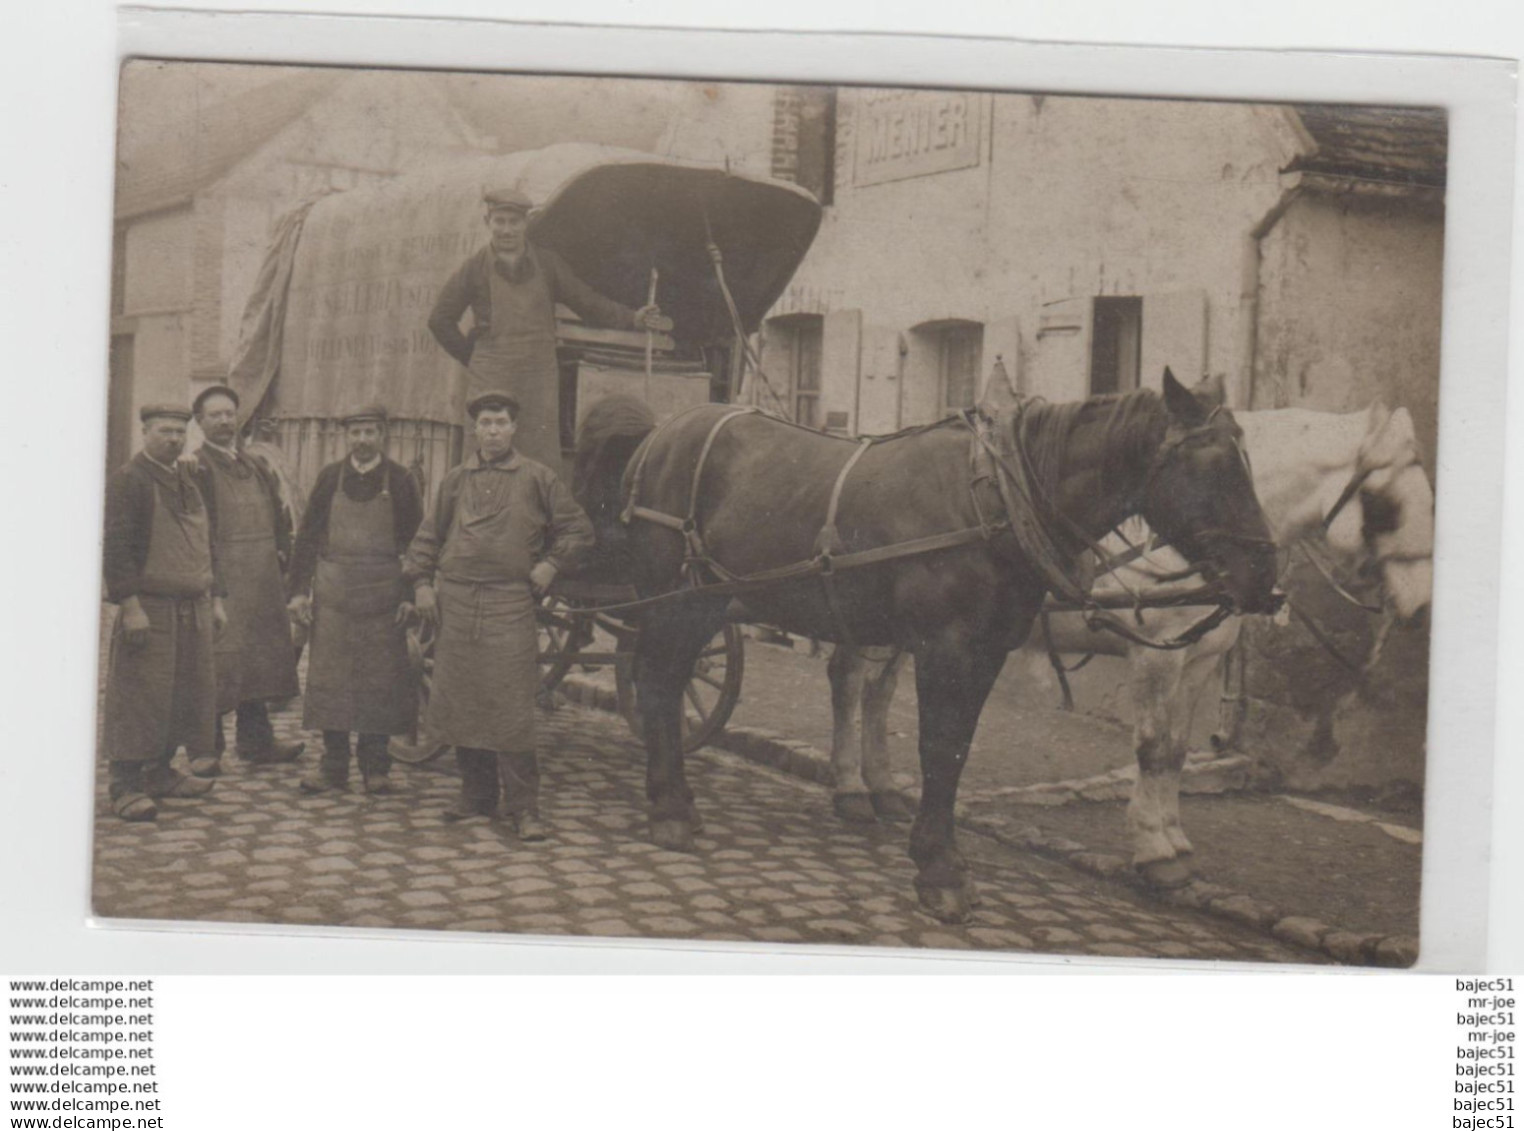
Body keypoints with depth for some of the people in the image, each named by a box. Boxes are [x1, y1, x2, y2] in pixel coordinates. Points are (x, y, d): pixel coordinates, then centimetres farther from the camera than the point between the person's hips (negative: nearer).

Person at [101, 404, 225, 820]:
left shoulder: (188, 482, 18)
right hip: (150, 610, -8)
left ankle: (160, 773, 22)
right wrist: (131, 606, -19)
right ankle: (126, 787, 0)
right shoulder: (127, 480, -7)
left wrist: (215, 599, 18)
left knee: (188, 693, 10)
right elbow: (116, 547, -14)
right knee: (139, 696, -6)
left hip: (193, 610, 8)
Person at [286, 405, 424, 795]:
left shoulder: (400, 480, 2)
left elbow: (416, 541, 2)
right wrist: (299, 590, 0)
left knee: (380, 678, 2)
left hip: (384, 594, -1)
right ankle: (334, 765, 11)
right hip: (333, 593, 1)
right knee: (330, 676, 2)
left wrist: (412, 594, -5)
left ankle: (375, 766, 12)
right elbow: (307, 536, 7)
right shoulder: (329, 478, 6)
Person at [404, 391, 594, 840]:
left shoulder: (537, 478, 4)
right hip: (455, 601, 4)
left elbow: (578, 530, 7)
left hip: (509, 604, -4)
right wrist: (421, 583, 7)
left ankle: (524, 806, -1)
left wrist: (551, 564, -5)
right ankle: (476, 795, 20)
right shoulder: (456, 480, 12)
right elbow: (428, 535, 18)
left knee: (510, 707, -7)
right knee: (459, 701, 7)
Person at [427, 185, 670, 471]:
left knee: (543, 460, -3)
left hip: (539, 382, 2)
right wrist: (471, 357, 7)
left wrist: (632, 319, -1)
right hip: (491, 381, -1)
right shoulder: (475, 268, 6)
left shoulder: (547, 264, 11)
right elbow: (440, 320, 12)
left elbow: (587, 302, 11)